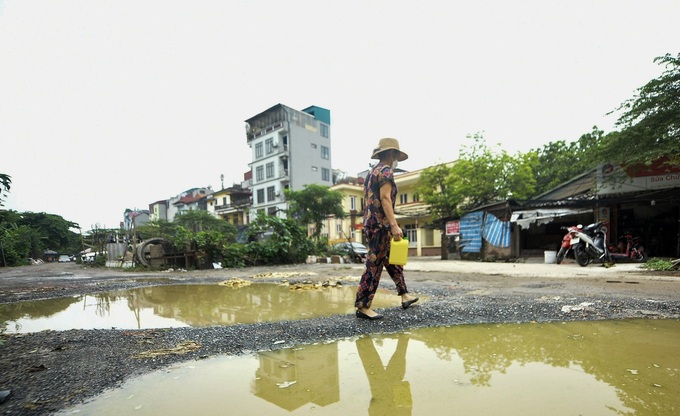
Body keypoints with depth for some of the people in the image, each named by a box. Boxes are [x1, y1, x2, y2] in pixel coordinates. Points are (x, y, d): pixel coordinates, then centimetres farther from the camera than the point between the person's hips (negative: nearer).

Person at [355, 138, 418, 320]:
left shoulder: (372, 171, 19)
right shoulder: (386, 170, -9)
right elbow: (385, 198, -21)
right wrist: (394, 225, -27)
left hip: (371, 222, 10)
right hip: (380, 224, -10)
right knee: (374, 265, -6)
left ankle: (404, 296, 27)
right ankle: (363, 306, 0)